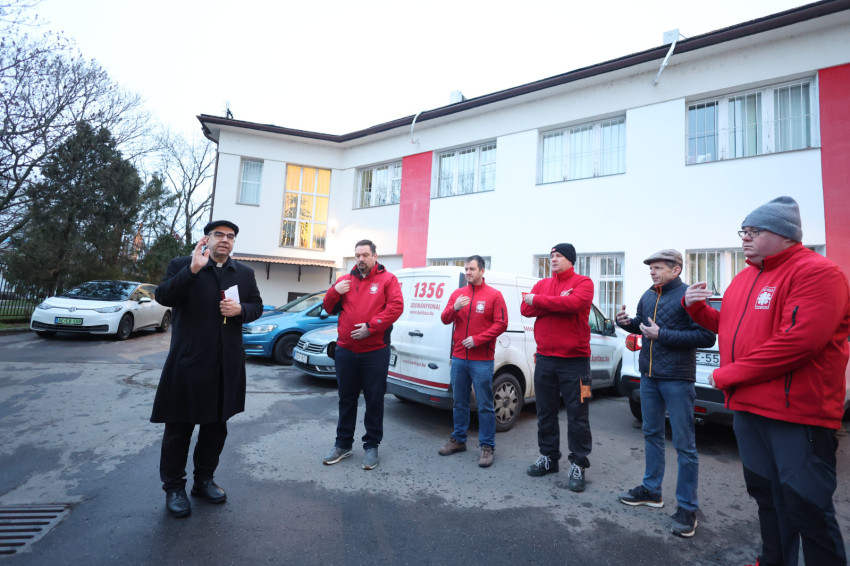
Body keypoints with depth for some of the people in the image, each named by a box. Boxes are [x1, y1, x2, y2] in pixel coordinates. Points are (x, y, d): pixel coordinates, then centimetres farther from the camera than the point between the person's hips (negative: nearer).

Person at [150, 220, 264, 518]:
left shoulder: (245, 273, 9)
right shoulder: (182, 265, -1)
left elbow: (257, 307, 12)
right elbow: (163, 296, -14)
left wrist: (240, 309, -10)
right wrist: (193, 270, -26)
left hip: (227, 365, 4)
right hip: (189, 361, -4)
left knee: (216, 425, 16)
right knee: (179, 427, 9)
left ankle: (203, 480, 34)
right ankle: (174, 487, 27)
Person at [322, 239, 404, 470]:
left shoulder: (387, 279, -1)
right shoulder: (345, 280, 11)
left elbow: (396, 307, -13)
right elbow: (329, 308, 15)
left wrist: (371, 327, -20)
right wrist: (334, 292, -5)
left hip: (375, 351, -4)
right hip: (346, 350, 4)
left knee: (374, 400, 7)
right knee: (346, 399, 16)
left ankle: (371, 446, 23)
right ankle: (343, 444, 31)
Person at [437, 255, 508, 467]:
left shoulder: (494, 295, -2)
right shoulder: (457, 293, 9)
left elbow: (501, 324, -8)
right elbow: (445, 319, 4)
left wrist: (477, 340, -16)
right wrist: (454, 308, -17)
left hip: (482, 361, -4)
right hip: (458, 359, 4)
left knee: (485, 406, 3)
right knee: (459, 402, 15)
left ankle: (487, 446, 17)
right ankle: (458, 440, 30)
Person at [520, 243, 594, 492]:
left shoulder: (583, 283, -3)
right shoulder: (542, 284, 11)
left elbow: (574, 303, -24)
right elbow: (525, 309, -3)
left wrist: (538, 300, -14)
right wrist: (557, 302, -15)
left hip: (574, 361, -5)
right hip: (544, 359, 5)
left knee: (577, 415, 5)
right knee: (545, 411, 14)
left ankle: (578, 465, 20)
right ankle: (549, 457, 29)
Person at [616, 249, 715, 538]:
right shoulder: (648, 296, 9)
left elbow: (706, 337, -19)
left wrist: (662, 335, -21)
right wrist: (628, 322, 0)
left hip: (677, 379, -7)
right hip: (648, 376, 7)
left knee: (684, 444, 2)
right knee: (652, 434, 17)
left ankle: (687, 508, 16)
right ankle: (651, 490, 31)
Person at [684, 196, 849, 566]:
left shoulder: (817, 272, -13)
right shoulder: (745, 277, 13)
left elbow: (798, 341, -24)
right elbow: (729, 326, 23)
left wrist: (726, 375, -19)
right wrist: (696, 307, 4)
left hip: (797, 414, -8)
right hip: (747, 406, 8)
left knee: (806, 507, 3)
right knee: (765, 492, 20)